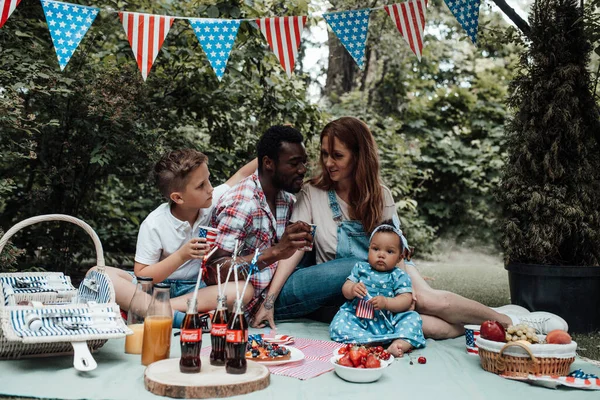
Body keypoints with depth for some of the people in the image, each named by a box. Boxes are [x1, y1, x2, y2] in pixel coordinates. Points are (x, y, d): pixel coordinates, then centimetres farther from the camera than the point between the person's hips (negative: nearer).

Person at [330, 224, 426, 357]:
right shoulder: (360, 268, 11)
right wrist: (352, 290, -18)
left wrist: (386, 302, -23)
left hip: (387, 321, -1)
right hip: (358, 318, 1)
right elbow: (345, 289, 7)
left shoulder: (399, 276, 4)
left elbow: (406, 300, -6)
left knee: (413, 318, -22)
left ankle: (402, 343, -45)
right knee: (338, 324, -25)